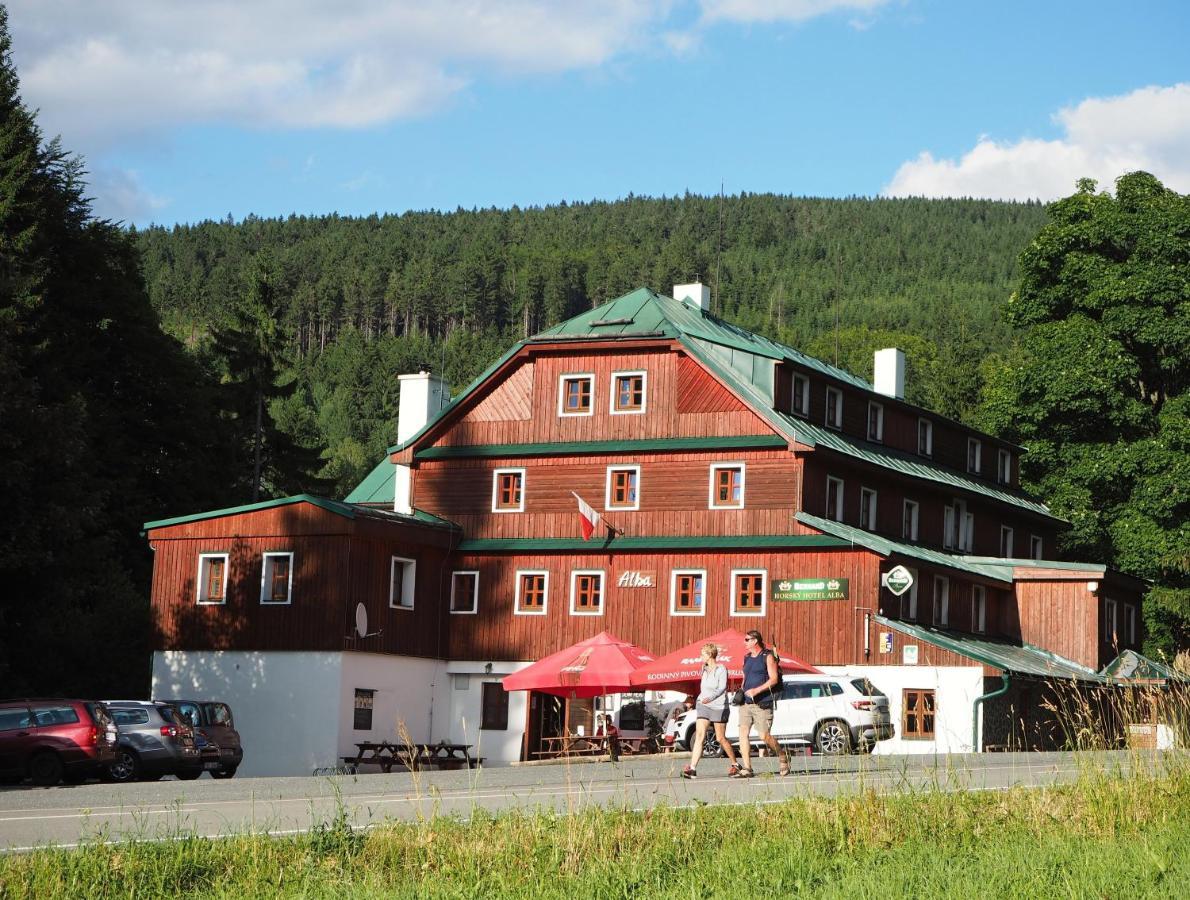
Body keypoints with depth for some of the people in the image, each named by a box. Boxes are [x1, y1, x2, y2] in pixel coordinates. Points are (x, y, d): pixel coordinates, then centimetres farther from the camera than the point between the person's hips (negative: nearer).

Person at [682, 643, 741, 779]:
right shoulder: (705, 669, 13)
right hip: (703, 705, 6)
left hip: (718, 707, -5)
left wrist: (711, 698, -30)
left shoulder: (721, 669, -9)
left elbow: (722, 688, -17)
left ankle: (735, 765, 22)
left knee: (721, 739, 3)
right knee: (699, 736, -9)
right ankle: (692, 768, -18)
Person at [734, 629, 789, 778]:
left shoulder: (768, 657, -3)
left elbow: (773, 679, -11)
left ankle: (783, 757, 17)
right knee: (743, 732, -6)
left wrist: (757, 690, -20)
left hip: (762, 703, -6)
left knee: (764, 736, -8)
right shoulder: (747, 658, 17)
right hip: (746, 703, 6)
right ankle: (746, 769, -6)